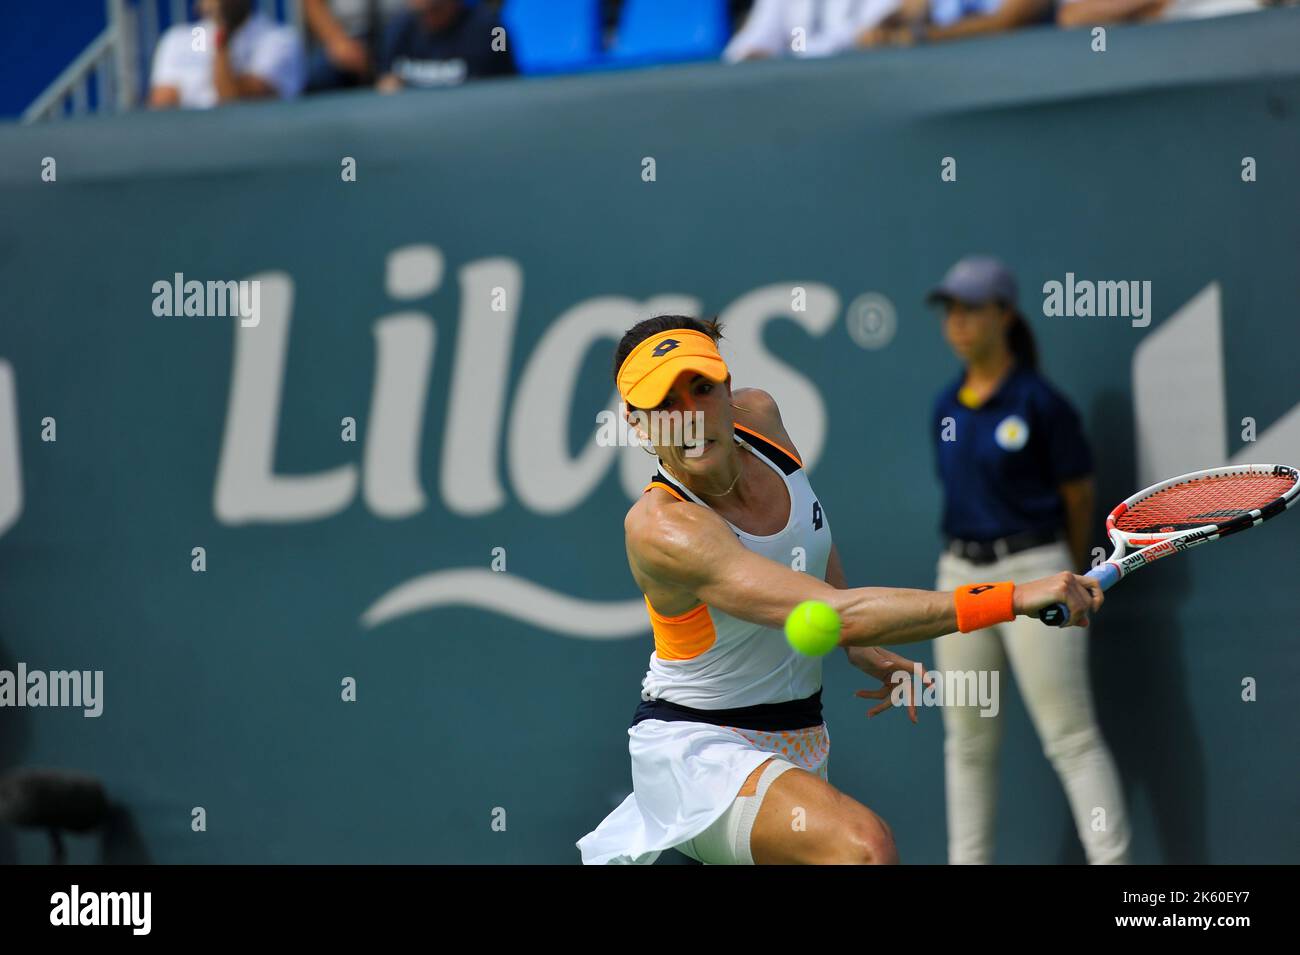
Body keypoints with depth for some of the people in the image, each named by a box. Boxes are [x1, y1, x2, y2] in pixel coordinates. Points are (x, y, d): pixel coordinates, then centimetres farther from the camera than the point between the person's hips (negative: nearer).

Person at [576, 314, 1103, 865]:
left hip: (800, 737, 8)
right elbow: (833, 615, -40)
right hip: (697, 748, -8)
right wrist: (1014, 598, -44)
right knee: (862, 845, -33)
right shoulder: (661, 528, -30)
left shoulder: (759, 417, -7)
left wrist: (862, 647, 7)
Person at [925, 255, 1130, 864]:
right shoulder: (946, 407, 8)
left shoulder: (1040, 403, -8)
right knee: (967, 741, 9)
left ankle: (1113, 865, -7)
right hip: (961, 572, 6)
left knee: (1071, 737, -8)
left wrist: (1068, 574, 12)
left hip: (1033, 572, -6)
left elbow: (1079, 496, 1)